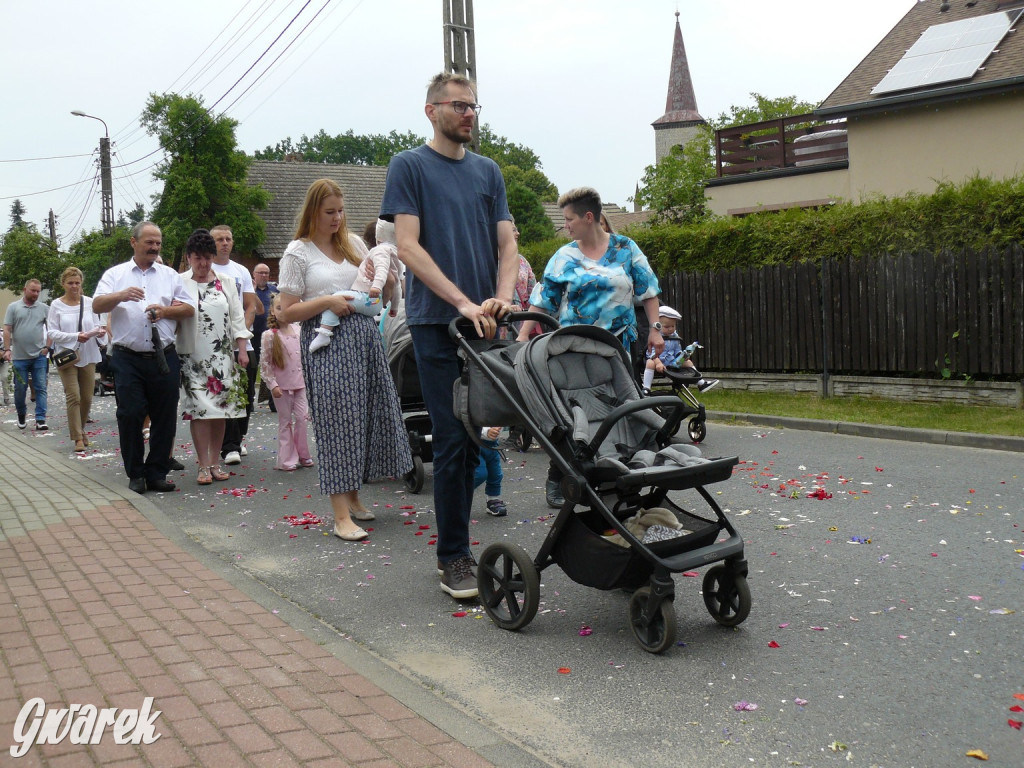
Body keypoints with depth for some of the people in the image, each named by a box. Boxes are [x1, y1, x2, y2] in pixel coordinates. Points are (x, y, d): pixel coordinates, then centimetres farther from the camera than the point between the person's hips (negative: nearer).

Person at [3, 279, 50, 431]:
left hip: (39, 356, 0)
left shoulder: (44, 308, 5)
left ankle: (40, 420, -5)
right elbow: (7, 330, 0)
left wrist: (47, 346, -3)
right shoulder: (13, 307, 3)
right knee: (20, 389, 8)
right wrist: (7, 349, -9)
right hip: (19, 357, 0)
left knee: (40, 388, -4)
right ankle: (21, 415, 28)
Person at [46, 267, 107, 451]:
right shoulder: (56, 305, -3)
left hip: (88, 356, 2)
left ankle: (80, 429, 32)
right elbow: (52, 333, -5)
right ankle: (78, 438, -2)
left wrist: (99, 331, -14)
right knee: (73, 397, -7)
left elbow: (95, 325, 10)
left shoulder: (89, 302, 1)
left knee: (87, 397, 8)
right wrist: (76, 337, -18)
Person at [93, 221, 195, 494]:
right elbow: (97, 306, -3)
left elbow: (189, 308, 10)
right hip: (128, 359, -2)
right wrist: (121, 296, -21)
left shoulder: (170, 275, 14)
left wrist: (164, 311, -8)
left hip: (164, 358, 2)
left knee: (165, 417, 3)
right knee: (130, 416, -2)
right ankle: (135, 474, 9)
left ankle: (157, 473, 12)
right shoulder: (115, 274, 9)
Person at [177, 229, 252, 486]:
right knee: (199, 409, -6)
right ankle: (204, 466, 0)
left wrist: (242, 349, 4)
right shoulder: (179, 283, 1)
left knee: (221, 408, 4)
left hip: (223, 356, 3)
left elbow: (237, 317, 10)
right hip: (193, 356, -3)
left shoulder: (226, 282, 10)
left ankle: (214, 462, 13)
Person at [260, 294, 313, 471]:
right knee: (285, 421, 4)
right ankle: (287, 459, 12)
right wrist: (272, 385, -13)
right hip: (281, 386, -3)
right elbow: (264, 364, -9)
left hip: (299, 383, 3)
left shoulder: (298, 330, 3)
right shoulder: (269, 336, -9)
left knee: (302, 418, 2)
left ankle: (302, 454, 16)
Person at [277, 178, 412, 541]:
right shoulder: (298, 252, 1)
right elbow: (286, 313, -3)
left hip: (365, 335, 6)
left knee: (368, 414, 6)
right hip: (327, 342, -5)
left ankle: (353, 497, 22)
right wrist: (326, 302, -14)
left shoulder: (353, 242, 15)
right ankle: (341, 515, -7)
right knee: (336, 420, -8)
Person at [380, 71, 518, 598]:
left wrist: (502, 297, -7)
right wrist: (464, 303, -16)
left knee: (472, 440, 7)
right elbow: (408, 246, -7)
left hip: (484, 322, 5)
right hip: (435, 321, -5)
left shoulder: (488, 170, 17)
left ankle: (455, 545, 18)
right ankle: (453, 557, 3)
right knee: (452, 440, -6)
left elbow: (506, 243, 13)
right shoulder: (409, 166, 2)